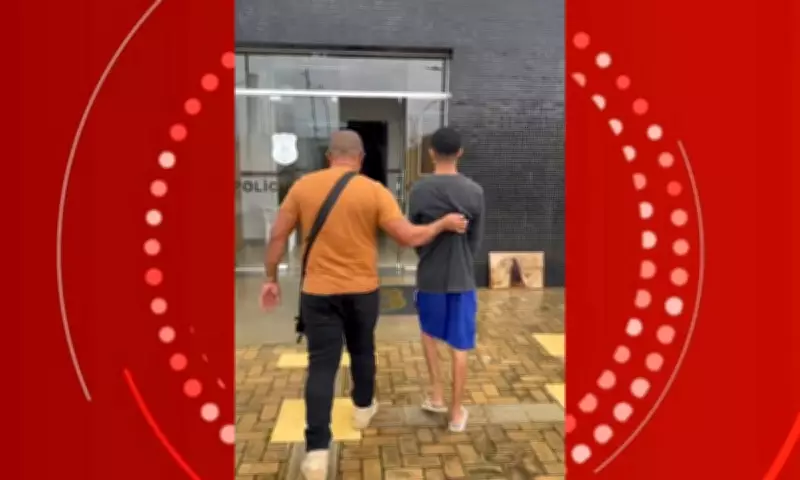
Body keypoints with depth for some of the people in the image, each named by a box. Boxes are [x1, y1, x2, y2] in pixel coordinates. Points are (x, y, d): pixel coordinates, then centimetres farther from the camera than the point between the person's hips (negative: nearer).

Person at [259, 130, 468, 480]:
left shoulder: (303, 186, -2)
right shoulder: (374, 191, -9)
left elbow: (278, 235, 0)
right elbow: (408, 237, -11)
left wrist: (271, 278, 10)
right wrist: (444, 223, 4)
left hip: (318, 291, 0)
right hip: (362, 291, 0)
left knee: (321, 365, 2)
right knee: (362, 350, 23)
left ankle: (316, 450, -2)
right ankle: (363, 408, 45)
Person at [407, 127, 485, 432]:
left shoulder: (419, 190, -9)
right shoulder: (475, 192, -7)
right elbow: (476, 239, 1)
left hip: (429, 278, 0)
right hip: (462, 279, 0)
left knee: (429, 332, 24)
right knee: (459, 346, 8)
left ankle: (436, 396, 25)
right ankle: (457, 412, 16)